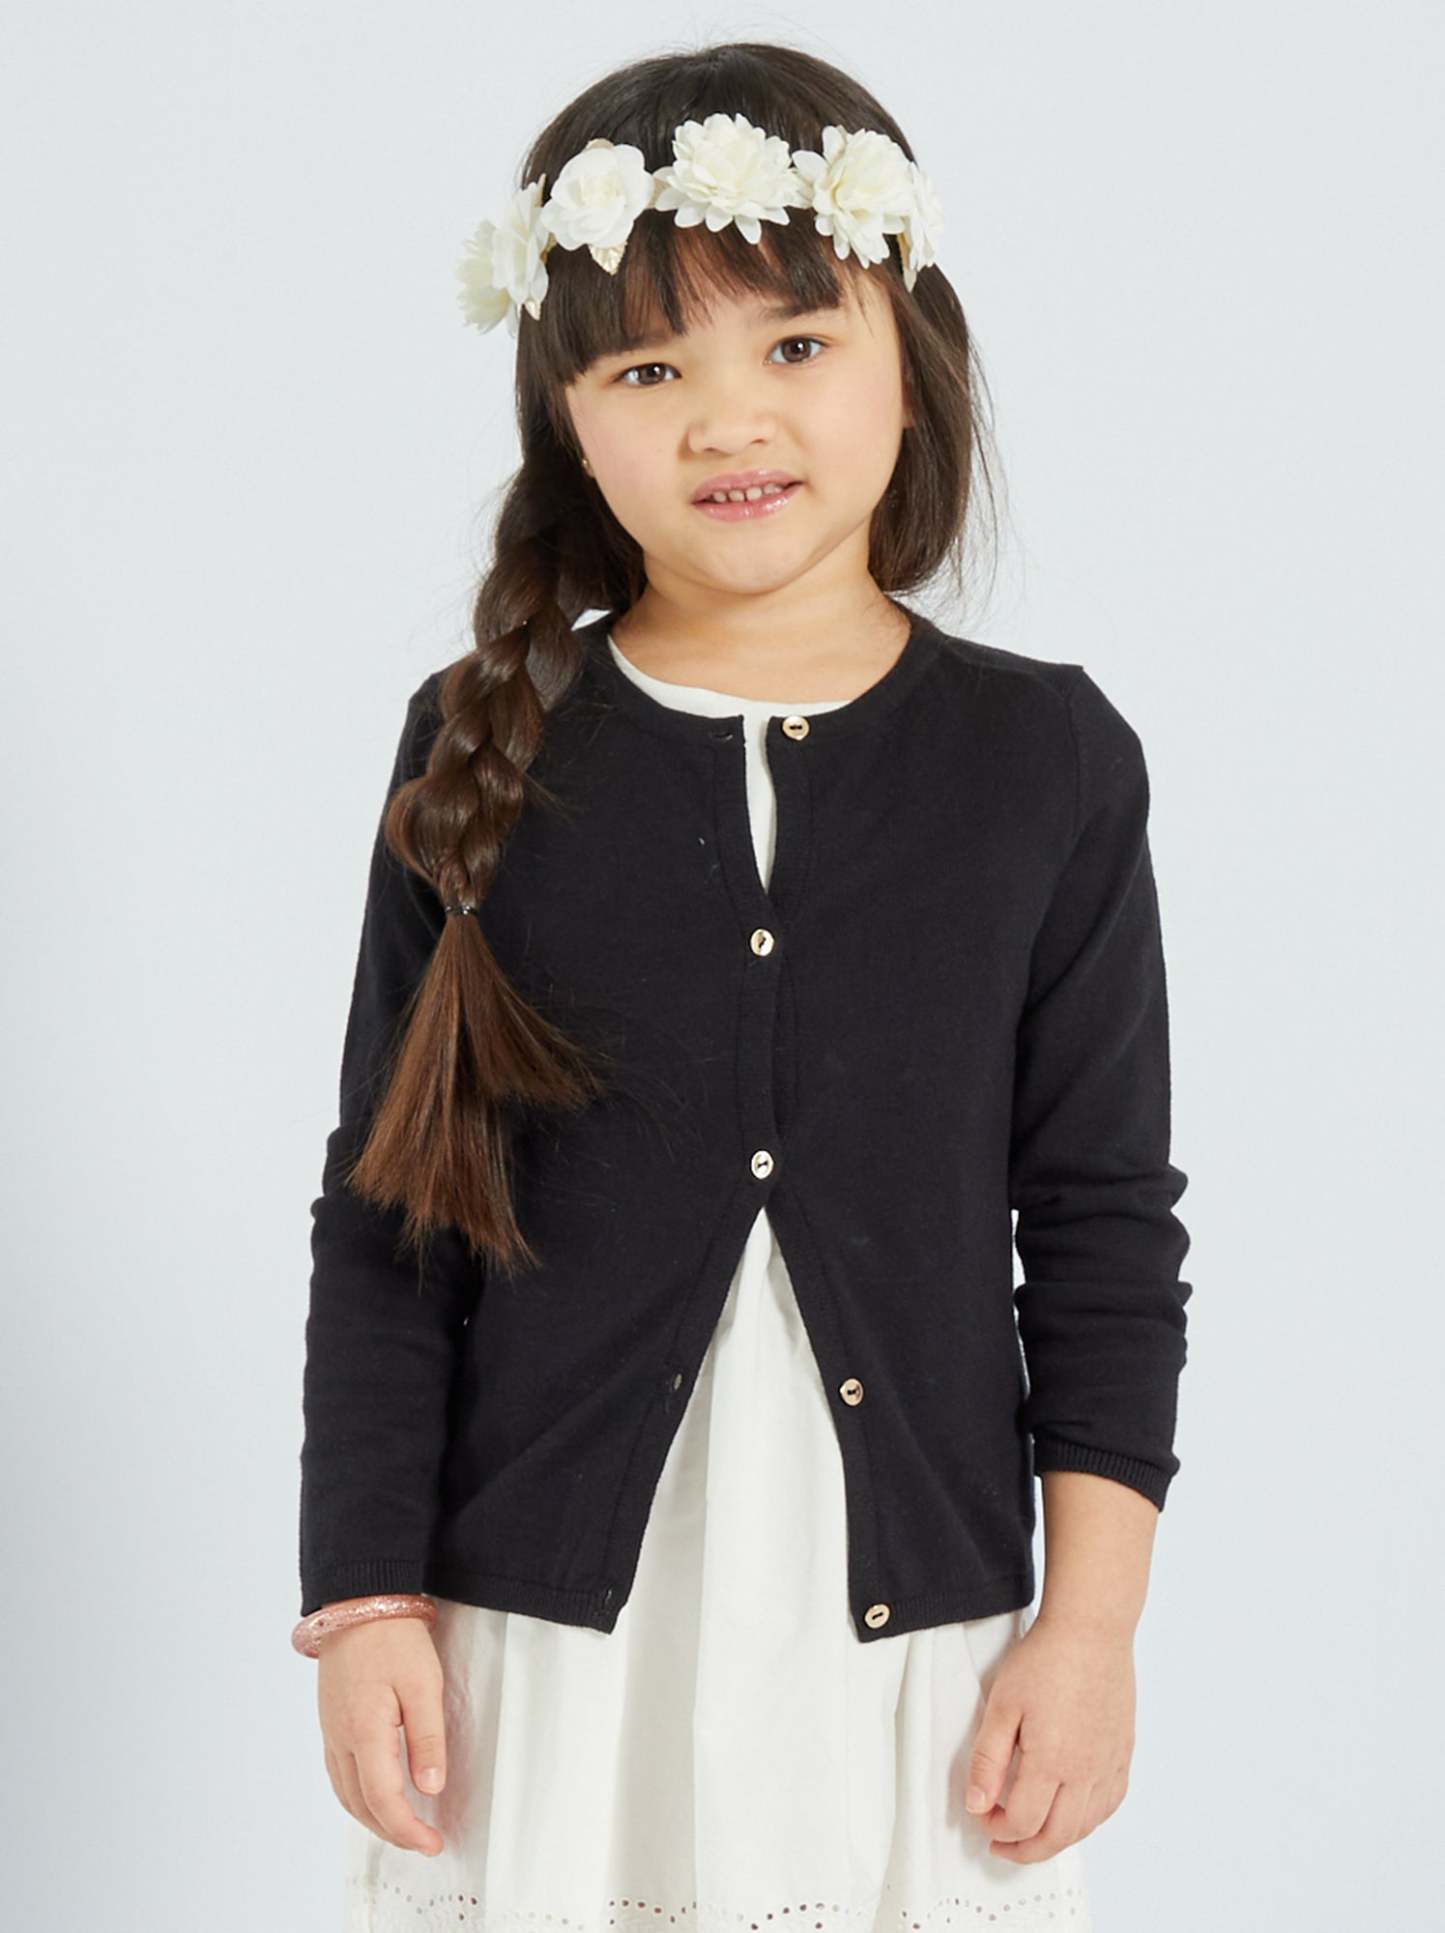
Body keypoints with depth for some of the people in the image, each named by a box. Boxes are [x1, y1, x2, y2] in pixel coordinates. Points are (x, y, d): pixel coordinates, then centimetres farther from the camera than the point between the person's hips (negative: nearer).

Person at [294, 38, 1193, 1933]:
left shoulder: (1049, 757, -1)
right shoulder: (487, 753, -1)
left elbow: (1105, 1222, 2)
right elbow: (384, 1215, 2)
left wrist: (1093, 1617, -1)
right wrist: (369, 1598, 0)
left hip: (914, 1635, 0)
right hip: (545, 1633, 0)